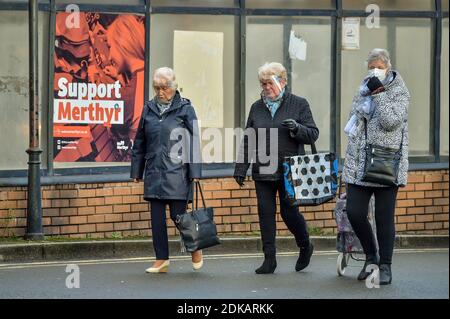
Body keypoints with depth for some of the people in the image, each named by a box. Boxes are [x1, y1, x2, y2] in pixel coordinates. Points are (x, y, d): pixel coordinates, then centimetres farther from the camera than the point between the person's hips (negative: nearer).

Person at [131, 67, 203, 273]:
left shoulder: (185, 109, -1)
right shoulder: (149, 109, 11)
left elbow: (194, 141, -3)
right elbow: (140, 142, 16)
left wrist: (195, 171, -8)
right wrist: (136, 171, 14)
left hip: (177, 171, -4)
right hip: (154, 171, 4)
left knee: (178, 214, -4)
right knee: (157, 217, 4)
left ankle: (195, 249, 21)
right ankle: (161, 260, 12)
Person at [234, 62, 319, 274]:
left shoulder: (299, 104, 2)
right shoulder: (257, 107, 12)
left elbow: (313, 135, 1)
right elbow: (247, 141, 15)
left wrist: (297, 128, -19)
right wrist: (241, 168, 10)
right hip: (263, 172, 4)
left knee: (289, 211, -3)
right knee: (265, 213, 2)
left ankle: (305, 247, 24)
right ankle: (269, 259, 8)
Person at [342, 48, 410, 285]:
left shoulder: (400, 92, -1)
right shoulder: (364, 89, 14)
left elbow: (390, 122, -15)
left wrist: (378, 94, -15)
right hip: (359, 164, 5)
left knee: (384, 217, 0)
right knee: (354, 213, -2)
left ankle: (385, 266, 11)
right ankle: (371, 256, 19)